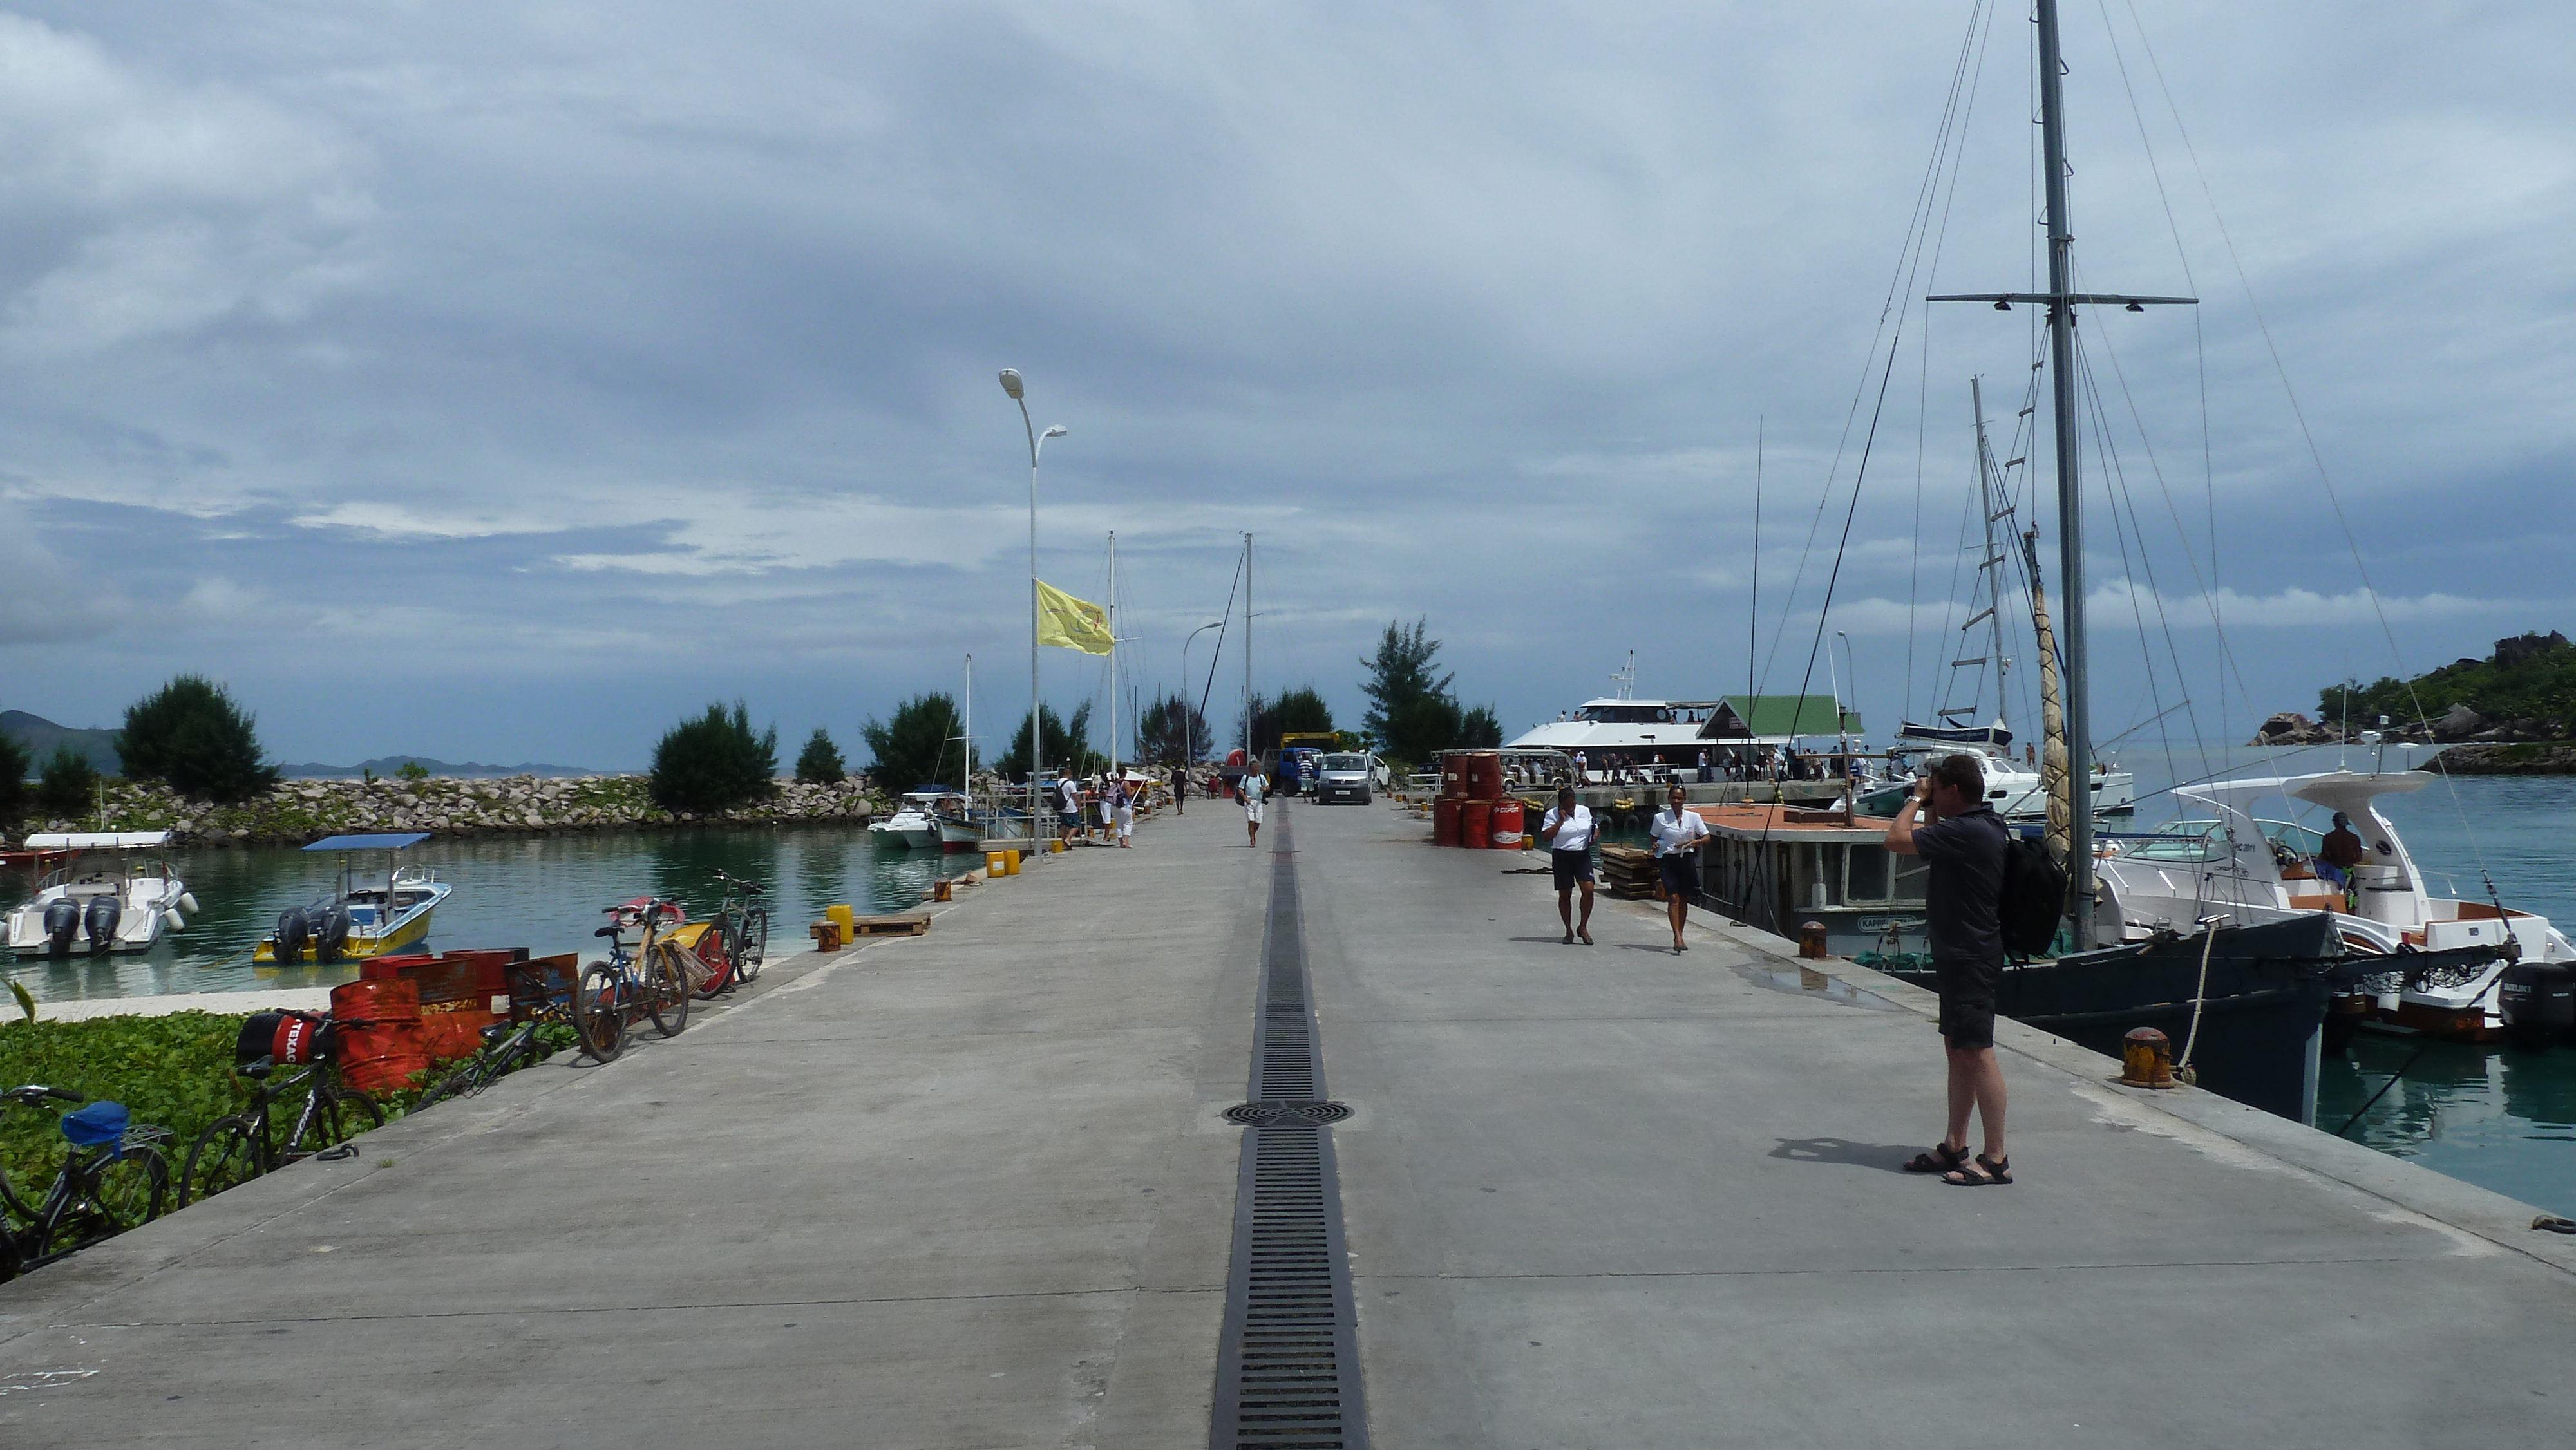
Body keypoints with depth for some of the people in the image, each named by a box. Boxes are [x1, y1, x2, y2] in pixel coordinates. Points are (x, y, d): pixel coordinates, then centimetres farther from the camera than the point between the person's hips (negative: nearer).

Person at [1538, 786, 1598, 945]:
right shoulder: (1552, 815, -4)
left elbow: (1594, 828, 20)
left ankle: (1583, 928, 3)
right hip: (1562, 857, -2)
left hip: (1583, 855, 2)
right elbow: (1545, 836, -14)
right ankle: (1569, 931, 19)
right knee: (1565, 895, 4)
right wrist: (1561, 821, -16)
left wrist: (1594, 837, -2)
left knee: (1588, 890, -13)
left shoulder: (1585, 811, 7)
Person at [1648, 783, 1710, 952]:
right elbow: (1654, 838, 11)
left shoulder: (1693, 817, 2)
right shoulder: (1660, 818, 0)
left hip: (1687, 859, 2)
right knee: (1673, 898, -13)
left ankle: (1679, 937, 21)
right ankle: (1678, 938, -19)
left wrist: (1694, 842, -15)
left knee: (1684, 899, 9)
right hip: (1668, 860, -2)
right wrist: (1655, 846, -11)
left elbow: (1707, 837, 4)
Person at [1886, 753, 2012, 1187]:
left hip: (1971, 959, -11)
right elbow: (1930, 841, 29)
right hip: (1959, 955, 11)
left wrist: (1917, 799, -6)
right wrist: (1928, 808, 15)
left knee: (1977, 1052, -8)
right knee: (1957, 1048, 15)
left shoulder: (1966, 831, -21)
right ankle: (1954, 1148, 23)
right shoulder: (1982, 825, 11)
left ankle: (1996, 1160, -5)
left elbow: (1897, 839, -21)